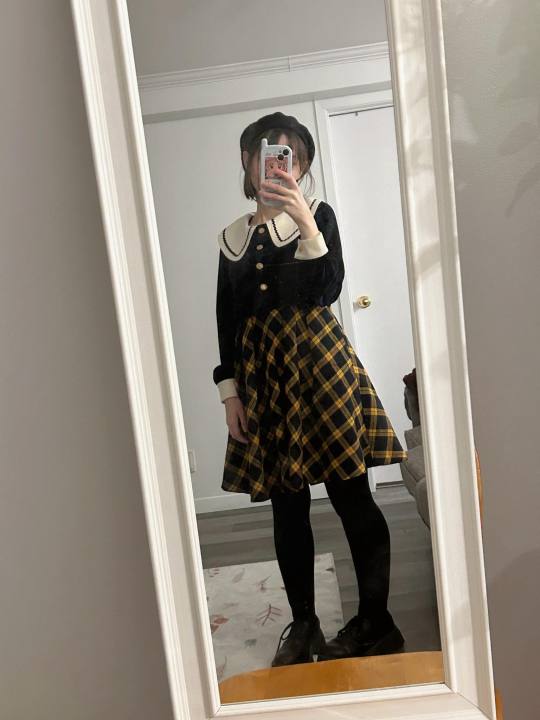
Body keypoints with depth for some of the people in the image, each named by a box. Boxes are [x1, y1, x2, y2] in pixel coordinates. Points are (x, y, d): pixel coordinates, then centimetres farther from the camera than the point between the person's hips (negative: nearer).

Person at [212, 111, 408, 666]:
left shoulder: (317, 215, 6)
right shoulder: (233, 236, 15)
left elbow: (326, 291, -8)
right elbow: (226, 319, 12)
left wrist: (304, 221, -18)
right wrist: (230, 391, 6)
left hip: (318, 361, -3)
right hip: (262, 374, 4)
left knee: (351, 496, -1)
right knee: (286, 506, 8)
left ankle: (375, 623, 16)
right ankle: (302, 624, 23)